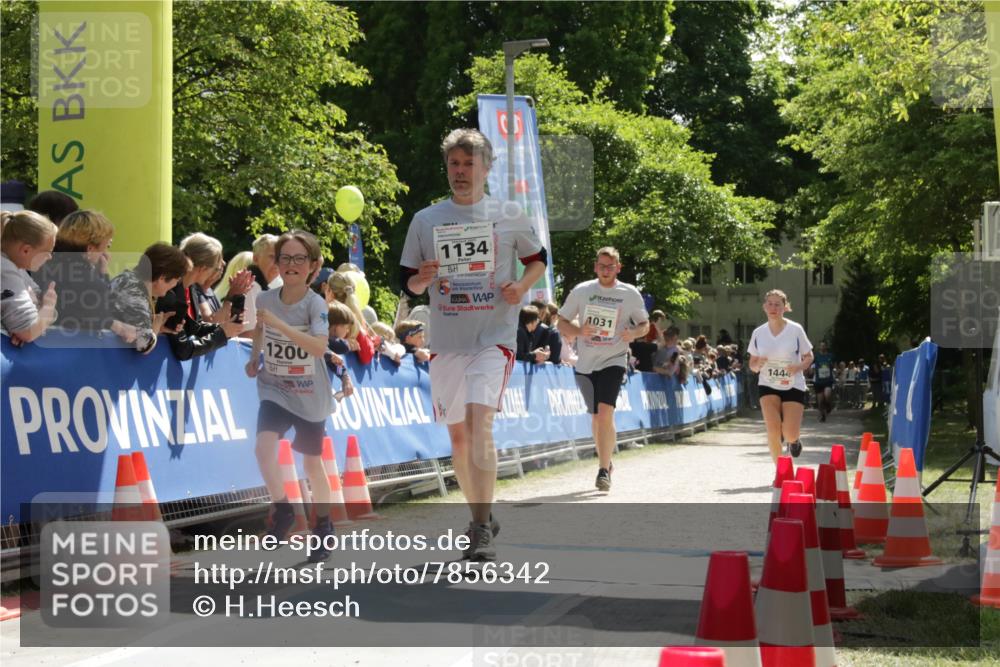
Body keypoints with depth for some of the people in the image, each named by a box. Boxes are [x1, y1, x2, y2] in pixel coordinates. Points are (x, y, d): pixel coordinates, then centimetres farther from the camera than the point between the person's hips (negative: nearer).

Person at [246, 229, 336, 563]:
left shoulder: (315, 304, -17)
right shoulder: (265, 299, -6)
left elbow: (320, 347, -34)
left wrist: (279, 324, -38)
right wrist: (254, 357, 4)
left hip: (310, 395, -2)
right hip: (274, 389, 2)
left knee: (312, 463, 9)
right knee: (264, 446, -23)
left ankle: (324, 527, 28)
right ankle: (283, 511, -4)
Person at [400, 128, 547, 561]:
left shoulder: (509, 215, 2)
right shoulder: (425, 220, 7)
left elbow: (538, 259, 15)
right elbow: (408, 282, 11)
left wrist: (522, 286, -6)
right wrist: (422, 279, -12)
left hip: (494, 337, -4)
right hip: (446, 341, 4)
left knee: (480, 423, -21)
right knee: (457, 436, 11)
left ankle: (482, 531, -20)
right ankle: (481, 517, 30)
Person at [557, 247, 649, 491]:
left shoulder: (631, 294, 0)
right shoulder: (581, 291, 1)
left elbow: (645, 324, 11)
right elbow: (562, 322, 6)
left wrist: (634, 333, -11)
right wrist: (579, 331, -15)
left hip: (613, 361, -3)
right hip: (585, 363, 3)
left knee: (605, 413, -19)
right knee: (596, 417, 11)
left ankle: (603, 471, -17)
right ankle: (606, 463, 32)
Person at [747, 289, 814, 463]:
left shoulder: (796, 330, -7)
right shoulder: (758, 333, -1)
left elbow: (809, 357, 2)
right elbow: (752, 364, 7)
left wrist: (798, 367, -20)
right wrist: (758, 365, -17)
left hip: (793, 386, -1)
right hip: (768, 385, 1)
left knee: (790, 435, -8)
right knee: (773, 430, -17)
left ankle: (794, 440, 32)